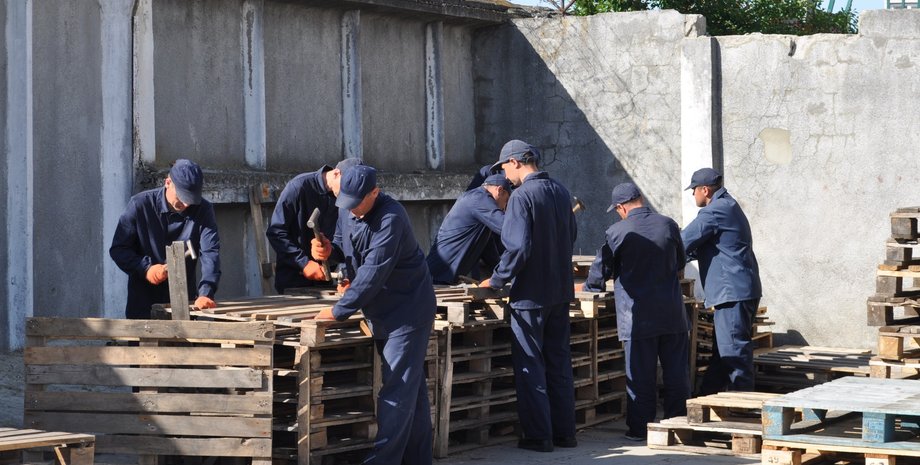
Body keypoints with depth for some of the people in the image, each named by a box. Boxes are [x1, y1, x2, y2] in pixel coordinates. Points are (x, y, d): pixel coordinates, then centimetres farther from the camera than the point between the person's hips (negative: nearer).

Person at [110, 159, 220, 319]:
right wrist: (145, 268, -21)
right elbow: (118, 249, -4)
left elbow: (210, 253, -17)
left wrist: (205, 294, -32)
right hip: (143, 301, -1)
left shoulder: (203, 210, -7)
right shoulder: (140, 205, -9)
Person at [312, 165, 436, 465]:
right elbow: (353, 251, 16)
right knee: (413, 389, 14)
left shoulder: (390, 219, -26)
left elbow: (373, 273, -29)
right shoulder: (349, 213, 2)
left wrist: (338, 312, -25)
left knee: (397, 390, -10)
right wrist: (330, 250, -8)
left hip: (407, 311, -9)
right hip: (380, 312, 9)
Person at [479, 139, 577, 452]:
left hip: (531, 294, -7)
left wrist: (498, 280, -12)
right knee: (559, 362, 14)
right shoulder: (560, 192, 7)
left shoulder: (522, 196, -18)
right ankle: (565, 432, 18)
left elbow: (518, 248, -24)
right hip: (561, 291, 8)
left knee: (530, 366, 1)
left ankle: (538, 435, 2)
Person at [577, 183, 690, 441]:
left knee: (640, 375, 3)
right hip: (672, 313, 3)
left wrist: (588, 287, 19)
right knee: (676, 373, 10)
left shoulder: (618, 232, -11)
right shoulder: (668, 226, 0)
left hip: (638, 317, -3)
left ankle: (639, 428, 6)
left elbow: (600, 272, -2)